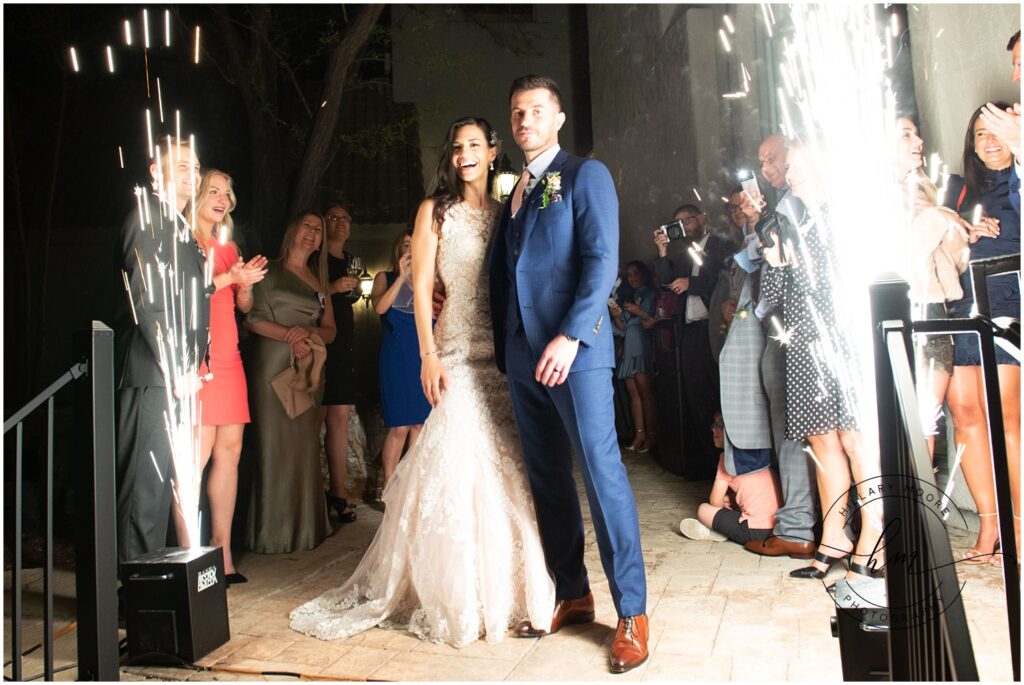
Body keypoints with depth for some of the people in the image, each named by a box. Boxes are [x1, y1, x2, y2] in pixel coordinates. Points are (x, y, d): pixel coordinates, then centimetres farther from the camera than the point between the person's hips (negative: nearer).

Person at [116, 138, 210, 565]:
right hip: (153, 374, -9)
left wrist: (192, 365, 14)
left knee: (161, 479, 13)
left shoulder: (180, 230, 21)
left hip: (176, 375, 9)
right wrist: (177, 369, -16)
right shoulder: (148, 218, -7)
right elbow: (146, 301, -16)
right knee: (146, 480, -4)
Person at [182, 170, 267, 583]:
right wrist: (228, 277, -14)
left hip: (228, 359, 7)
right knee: (199, 454, -11)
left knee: (229, 450, 3)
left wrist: (247, 282, 2)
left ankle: (222, 553, 10)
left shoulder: (228, 248, 21)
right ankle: (187, 554, -3)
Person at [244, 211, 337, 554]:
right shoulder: (269, 272, 4)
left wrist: (310, 332, -7)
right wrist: (289, 335, -16)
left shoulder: (318, 280, 20)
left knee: (305, 447, 6)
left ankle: (304, 526, 14)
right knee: (275, 445, -5)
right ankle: (274, 530, 2)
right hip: (275, 367, -5)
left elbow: (330, 329, 14)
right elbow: (251, 317, -6)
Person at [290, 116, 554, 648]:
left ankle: (508, 589, 20)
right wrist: (429, 355, -11)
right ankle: (459, 596, 10)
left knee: (509, 467, 4)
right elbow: (421, 287, -1)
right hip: (459, 355, -3)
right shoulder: (435, 210, 5)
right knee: (459, 466, -5)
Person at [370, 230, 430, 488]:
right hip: (397, 357, -4)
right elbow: (379, 307, -11)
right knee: (399, 426, -9)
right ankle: (388, 489, -1)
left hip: (425, 356, 4)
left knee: (419, 424, 4)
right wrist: (401, 277, -14)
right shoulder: (385, 278, 7)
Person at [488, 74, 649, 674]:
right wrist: (503, 347, 11)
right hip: (521, 354, 7)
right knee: (548, 479, 10)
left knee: (602, 471, -6)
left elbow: (602, 261, -10)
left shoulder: (586, 175, 2)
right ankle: (573, 595, 22)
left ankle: (633, 612, 5)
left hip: (574, 349, -7)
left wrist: (570, 336, -19)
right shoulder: (511, 192, 21)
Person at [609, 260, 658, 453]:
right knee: (633, 392, 0)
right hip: (628, 348, 6)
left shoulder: (651, 295, 5)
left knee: (645, 391, -14)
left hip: (643, 348, -6)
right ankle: (640, 433, 1)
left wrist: (641, 313, -17)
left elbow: (655, 323, -4)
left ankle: (652, 435, -15)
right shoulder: (628, 298, 22)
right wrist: (616, 317, 0)